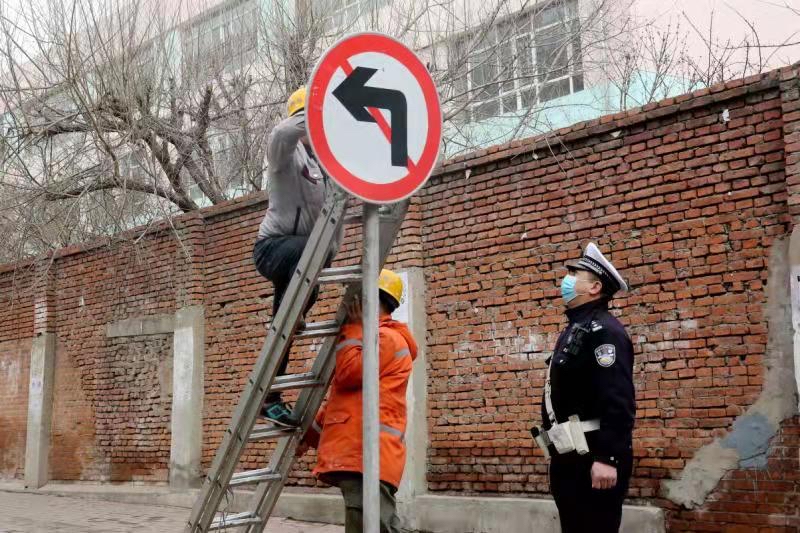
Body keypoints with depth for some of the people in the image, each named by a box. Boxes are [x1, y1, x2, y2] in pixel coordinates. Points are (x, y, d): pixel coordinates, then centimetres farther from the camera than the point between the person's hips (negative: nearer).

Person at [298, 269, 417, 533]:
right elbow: (344, 399, 30)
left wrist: (353, 327, -6)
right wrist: (310, 434, 27)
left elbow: (347, 373, -16)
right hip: (358, 452, 11)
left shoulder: (385, 337, -4)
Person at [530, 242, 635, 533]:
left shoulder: (603, 330, -12)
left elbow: (617, 400, -22)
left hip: (593, 459, -10)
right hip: (568, 457, 10)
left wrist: (607, 458, -26)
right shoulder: (574, 329, 18)